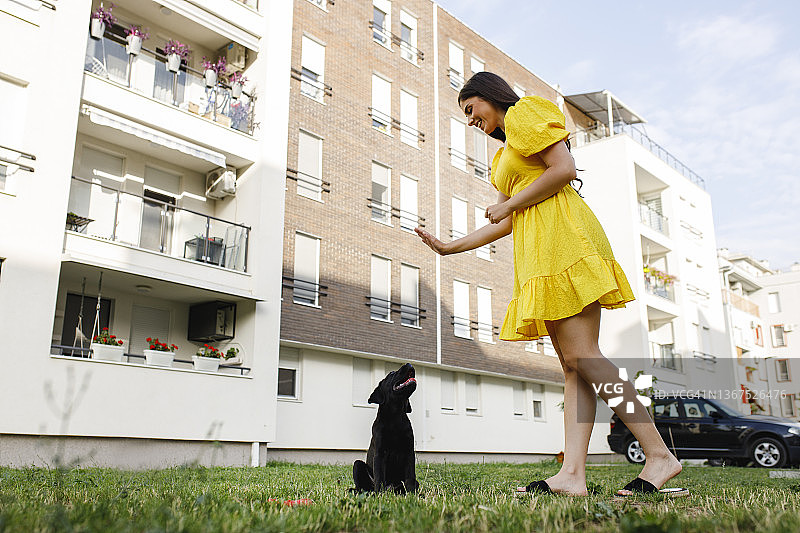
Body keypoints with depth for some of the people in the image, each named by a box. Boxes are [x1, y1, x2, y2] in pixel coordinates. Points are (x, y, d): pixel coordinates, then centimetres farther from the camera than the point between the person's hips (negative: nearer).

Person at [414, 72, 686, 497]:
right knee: (572, 365, -2)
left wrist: (509, 204, -3)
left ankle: (659, 454, -13)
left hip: (562, 237, -10)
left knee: (580, 356, -17)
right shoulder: (505, 157, 32)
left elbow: (564, 168, -10)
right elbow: (505, 224, 25)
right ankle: (573, 474, -7)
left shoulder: (524, 112, 6)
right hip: (540, 253, 10)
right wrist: (448, 247, 23)